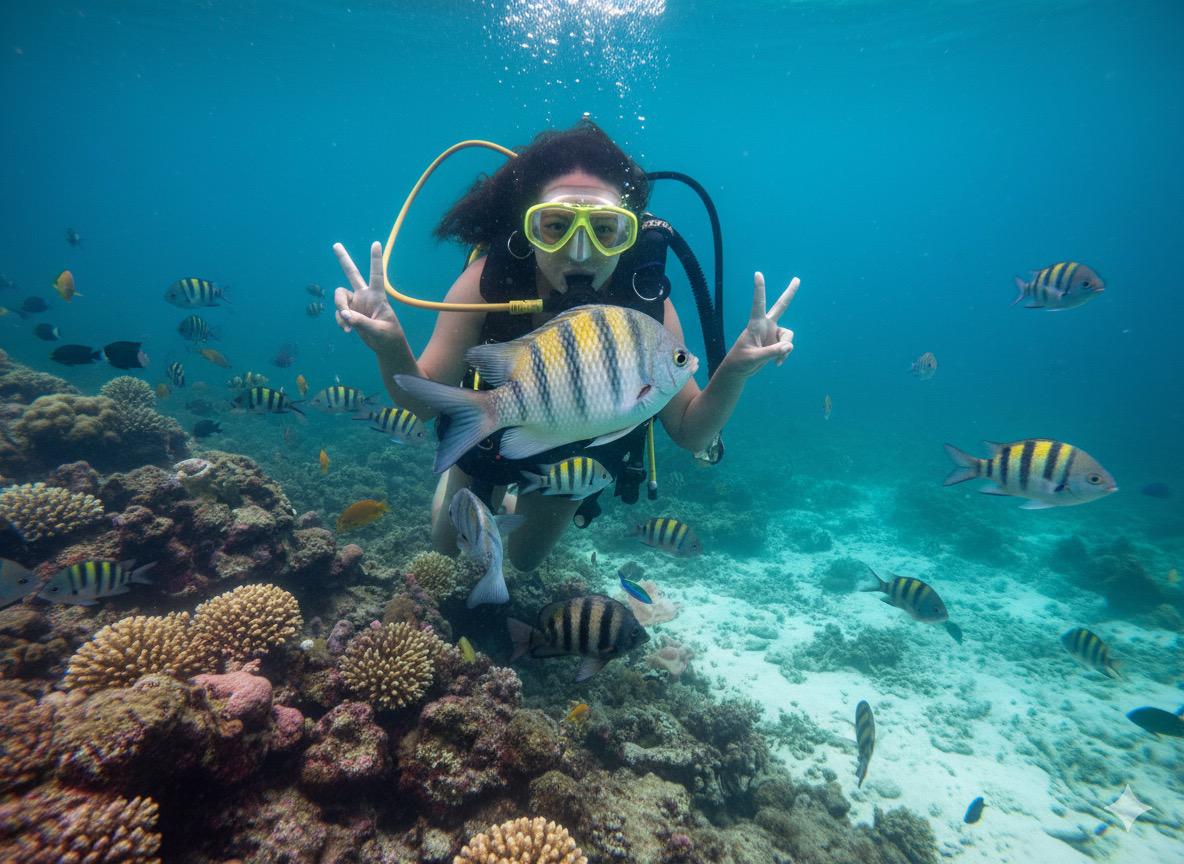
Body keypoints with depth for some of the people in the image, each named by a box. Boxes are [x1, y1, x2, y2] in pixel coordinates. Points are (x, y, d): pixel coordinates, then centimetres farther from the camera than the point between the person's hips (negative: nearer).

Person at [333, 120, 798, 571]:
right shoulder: (486, 282, -34)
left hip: (573, 462, 1)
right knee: (448, 545, 24)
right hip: (489, 440, 0)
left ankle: (505, 498, 60)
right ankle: (495, 493, 53)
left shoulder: (647, 303, -33)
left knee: (524, 559, 28)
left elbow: (691, 435, -25)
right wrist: (390, 347, -48)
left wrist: (734, 371, -44)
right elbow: (423, 402, -27)